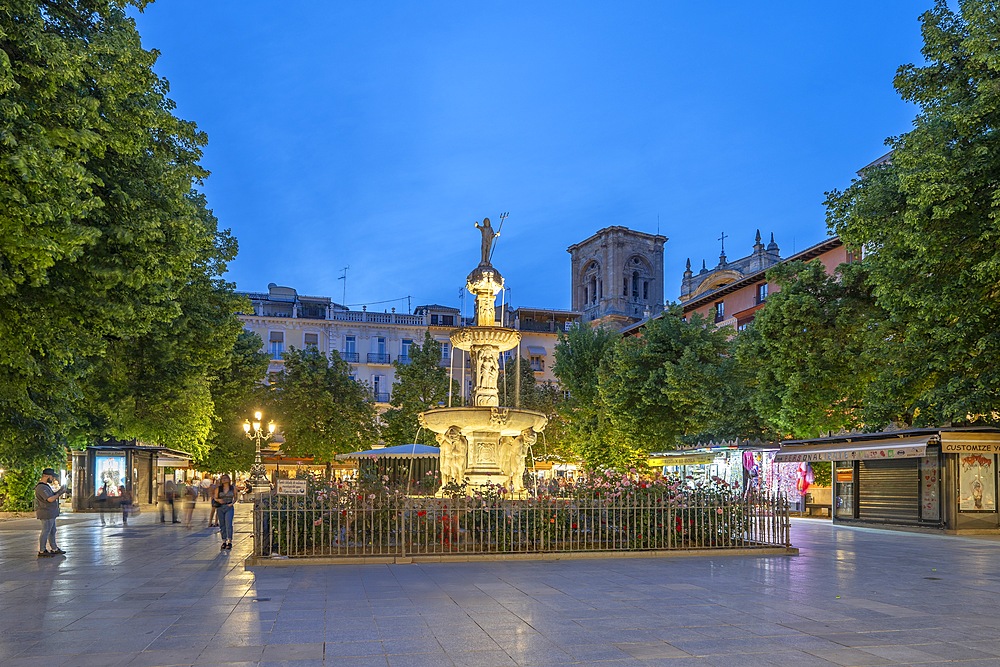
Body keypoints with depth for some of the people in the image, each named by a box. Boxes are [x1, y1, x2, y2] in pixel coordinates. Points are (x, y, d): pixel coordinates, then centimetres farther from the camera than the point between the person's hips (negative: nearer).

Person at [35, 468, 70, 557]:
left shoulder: (45, 486, 13)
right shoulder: (41, 487, -21)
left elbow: (53, 495, 19)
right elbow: (50, 499, -28)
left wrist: (61, 491, 3)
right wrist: (60, 492, -16)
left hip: (49, 514, 10)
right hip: (46, 514, -10)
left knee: (52, 532, 15)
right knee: (46, 532, -2)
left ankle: (54, 549, 23)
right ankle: (42, 551, 5)